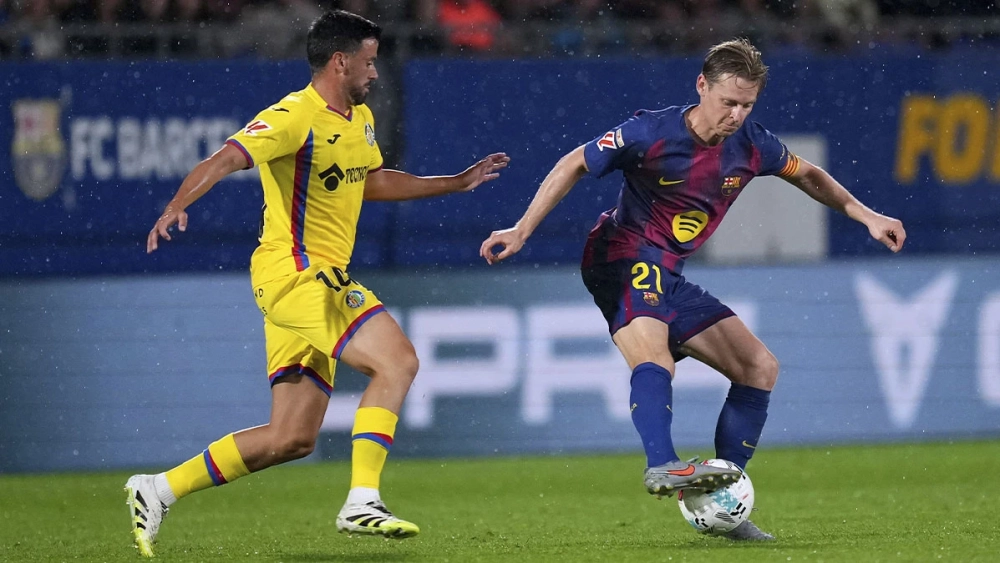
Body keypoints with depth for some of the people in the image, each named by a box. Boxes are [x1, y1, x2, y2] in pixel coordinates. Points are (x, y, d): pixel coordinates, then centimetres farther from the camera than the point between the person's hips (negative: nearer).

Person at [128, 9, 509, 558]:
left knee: (291, 439, 7)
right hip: (294, 271, -9)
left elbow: (372, 180, 35)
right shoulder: (295, 117, -13)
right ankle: (362, 502, -25)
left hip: (323, 281, 9)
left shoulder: (360, 119, 17)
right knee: (398, 360, -23)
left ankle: (158, 490, 14)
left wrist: (457, 182, 36)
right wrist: (177, 205, -43)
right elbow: (225, 159, -25)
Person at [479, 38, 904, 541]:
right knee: (653, 351, -35)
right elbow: (574, 165, -7)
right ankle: (662, 467, -55)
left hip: (669, 276, 7)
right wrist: (521, 231, -11)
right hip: (623, 258, -7)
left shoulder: (751, 145, -1)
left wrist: (866, 216, 14)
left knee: (760, 367, 1)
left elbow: (807, 176, 19)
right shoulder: (651, 133, -17)